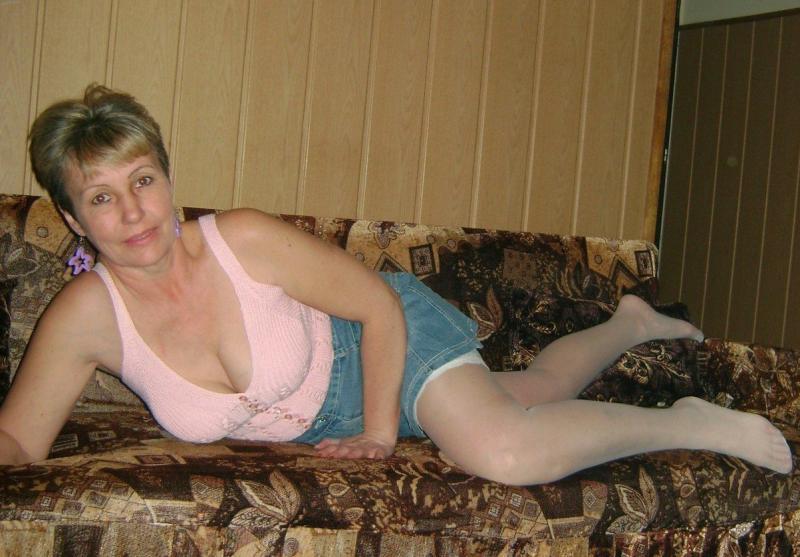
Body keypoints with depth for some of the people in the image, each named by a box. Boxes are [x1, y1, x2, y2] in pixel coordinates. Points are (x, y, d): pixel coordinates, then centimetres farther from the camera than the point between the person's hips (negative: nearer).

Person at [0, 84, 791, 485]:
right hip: (328, 426, 4)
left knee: (503, 450, -32)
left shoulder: (244, 240, -31)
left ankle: (689, 423, -6)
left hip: (392, 337, -4)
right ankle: (627, 325, 51)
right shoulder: (87, 313, -24)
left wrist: (380, 428, -19)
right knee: (526, 394, 21)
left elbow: (379, 304, -20)